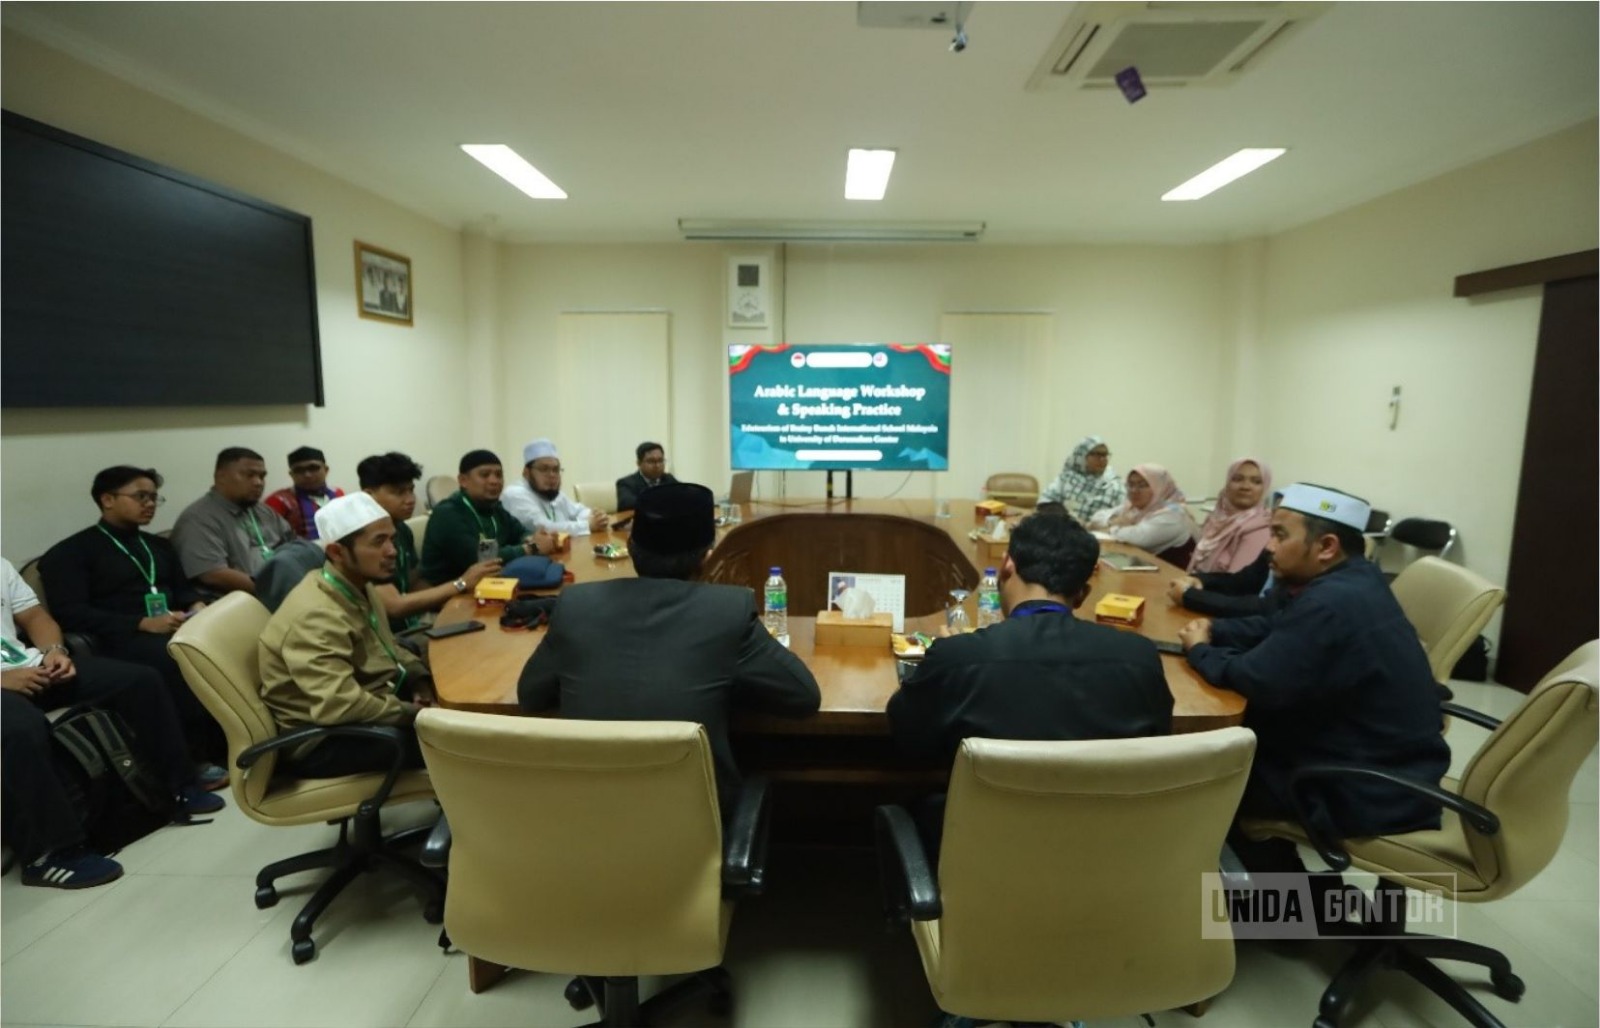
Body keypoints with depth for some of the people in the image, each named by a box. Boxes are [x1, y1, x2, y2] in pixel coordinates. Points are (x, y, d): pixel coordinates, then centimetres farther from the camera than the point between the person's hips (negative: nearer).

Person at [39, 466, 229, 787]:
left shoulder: (159, 546, 27)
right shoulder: (71, 553, 7)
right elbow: (71, 613, -5)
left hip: (176, 629, 6)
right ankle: (196, 758, -28)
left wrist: (197, 606, -1)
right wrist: (143, 623, -18)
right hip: (122, 639, -6)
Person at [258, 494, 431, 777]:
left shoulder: (359, 586, 3)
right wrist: (414, 713, -22)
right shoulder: (316, 616, -26)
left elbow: (386, 649, 19)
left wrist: (419, 678, 0)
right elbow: (341, 707, -35)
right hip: (322, 742, -9)